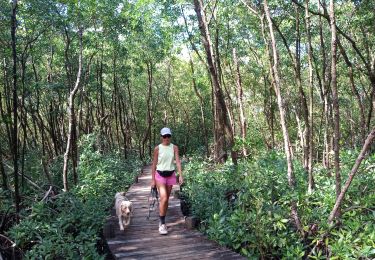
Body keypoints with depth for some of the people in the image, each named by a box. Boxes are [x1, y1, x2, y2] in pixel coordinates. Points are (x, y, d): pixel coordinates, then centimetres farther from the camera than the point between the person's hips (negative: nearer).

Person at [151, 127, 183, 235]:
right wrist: (153, 180, -2)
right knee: (163, 198, -16)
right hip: (160, 175, -3)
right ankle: (162, 224, -7)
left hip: (171, 175, 3)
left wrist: (180, 175, -15)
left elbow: (178, 161, -4)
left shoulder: (174, 147, 1)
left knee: (167, 199, 11)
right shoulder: (157, 148, -4)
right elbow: (154, 164, 0)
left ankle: (162, 221, 26)